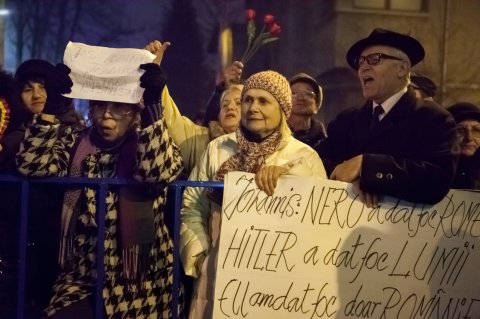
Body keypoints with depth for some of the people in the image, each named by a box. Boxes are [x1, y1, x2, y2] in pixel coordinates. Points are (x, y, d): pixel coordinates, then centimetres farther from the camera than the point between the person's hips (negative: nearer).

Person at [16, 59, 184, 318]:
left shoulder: (148, 146, -1)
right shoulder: (75, 143, 7)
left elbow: (154, 171, -24)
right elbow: (31, 164, -8)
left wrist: (152, 104, -30)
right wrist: (52, 104, -16)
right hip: (80, 275, 2)